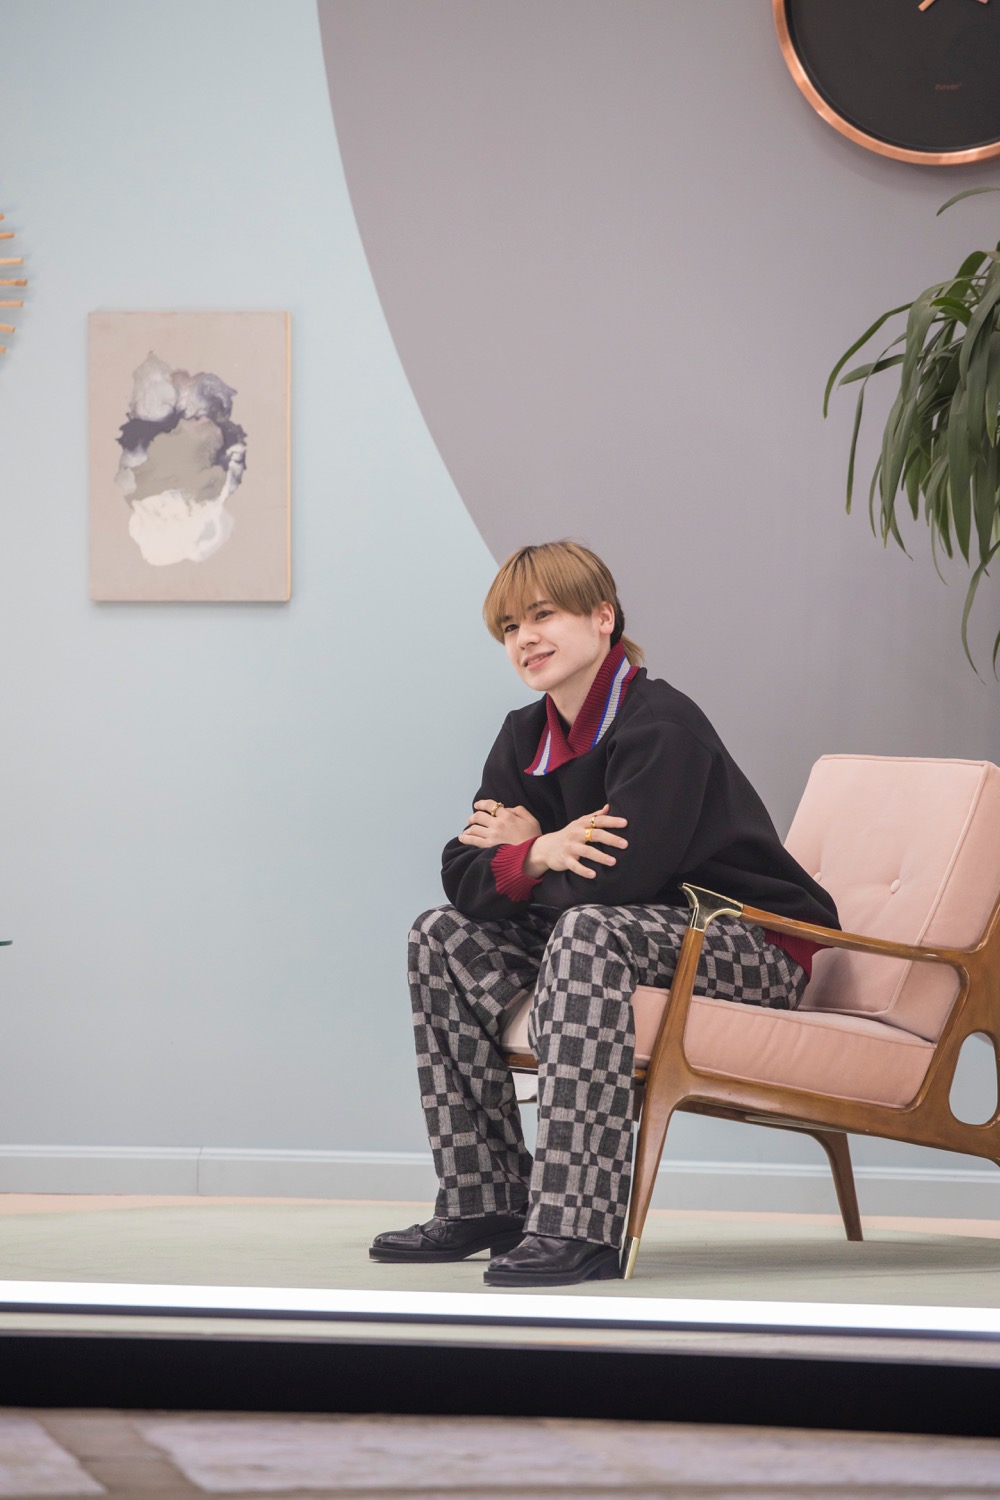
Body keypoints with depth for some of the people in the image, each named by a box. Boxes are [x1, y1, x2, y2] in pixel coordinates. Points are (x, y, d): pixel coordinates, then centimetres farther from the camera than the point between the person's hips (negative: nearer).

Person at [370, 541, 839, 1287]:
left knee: (588, 932, -37)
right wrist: (536, 856, -23)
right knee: (442, 937, -1)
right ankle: (485, 1204, 0)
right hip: (642, 936, 9)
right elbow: (463, 876, -2)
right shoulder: (526, 736, 7)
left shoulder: (661, 723, -19)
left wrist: (518, 853, -11)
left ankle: (576, 1226, -41)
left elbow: (616, 880, -29)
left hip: (758, 951, -9)